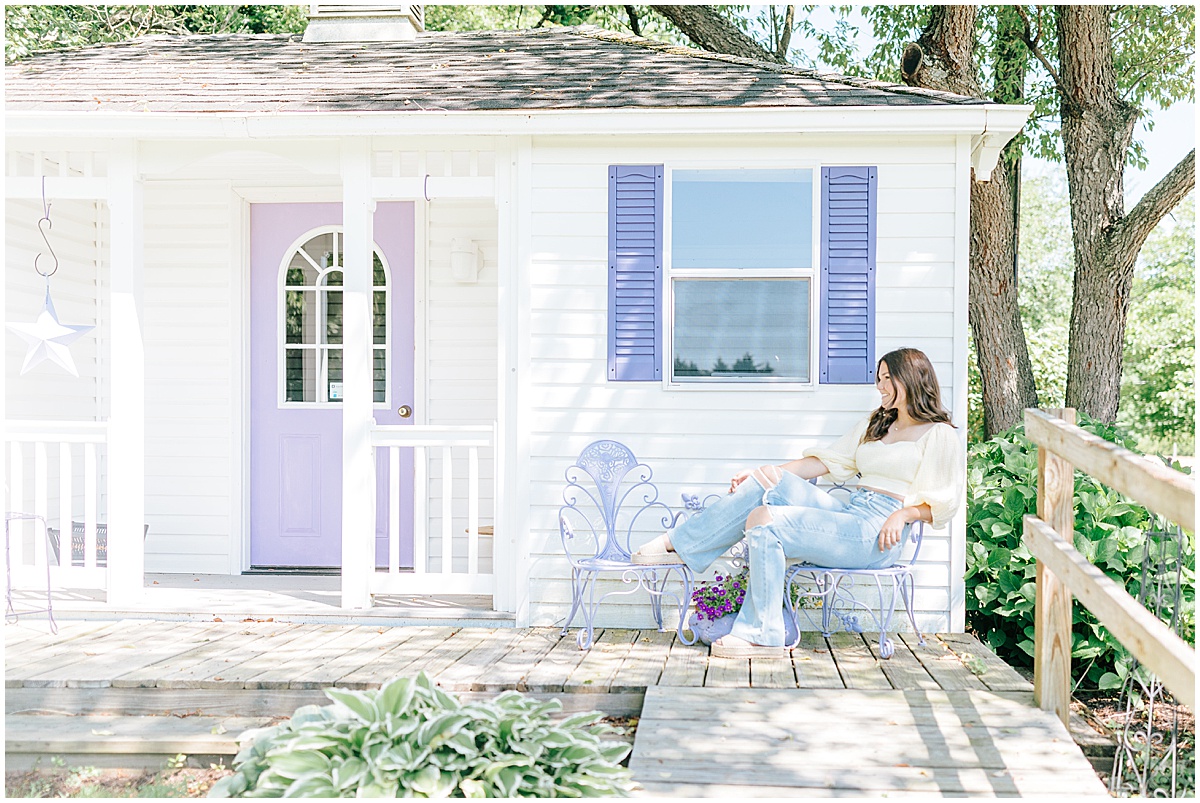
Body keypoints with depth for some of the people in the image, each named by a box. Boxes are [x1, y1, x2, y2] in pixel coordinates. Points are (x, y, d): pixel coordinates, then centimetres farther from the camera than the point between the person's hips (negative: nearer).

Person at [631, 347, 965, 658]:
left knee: (765, 522, -23)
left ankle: (761, 636, -17)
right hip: (848, 515, 7)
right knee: (770, 480, -13)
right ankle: (679, 543, -8)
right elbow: (827, 460, 20)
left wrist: (904, 513, -20)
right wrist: (763, 474, 11)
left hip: (876, 536, -7)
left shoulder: (939, 435, 3)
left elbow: (944, 503, -2)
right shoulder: (875, 425, 25)